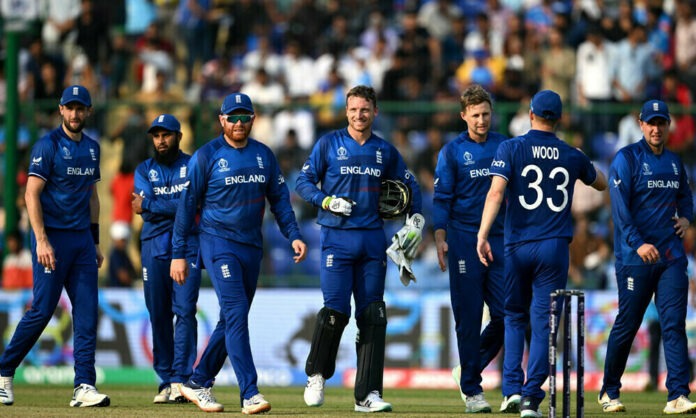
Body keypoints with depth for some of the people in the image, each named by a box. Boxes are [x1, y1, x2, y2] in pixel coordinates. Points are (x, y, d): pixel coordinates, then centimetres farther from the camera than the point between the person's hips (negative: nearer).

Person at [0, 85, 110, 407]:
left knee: (87, 312, -1)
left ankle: (84, 386, -3)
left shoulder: (92, 148, 14)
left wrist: (95, 242, 17)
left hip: (82, 239, 7)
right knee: (42, 310, -7)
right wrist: (42, 241, -21)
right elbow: (32, 194, -13)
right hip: (52, 236, -7)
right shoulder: (48, 145, -8)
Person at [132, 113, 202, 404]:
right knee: (158, 315, 2)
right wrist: (177, 206, -12)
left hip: (187, 247, -3)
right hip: (154, 248, 3)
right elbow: (146, 213, -2)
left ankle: (181, 379, -14)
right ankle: (165, 380, 6)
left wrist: (149, 204, -8)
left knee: (185, 311, -11)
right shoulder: (144, 170, 12)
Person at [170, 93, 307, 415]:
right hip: (218, 243, -5)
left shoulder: (264, 155, 9)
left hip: (252, 247, 5)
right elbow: (187, 204, -2)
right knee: (236, 313, -16)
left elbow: (279, 199, 14)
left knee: (233, 319, 9)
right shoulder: (206, 156, -4)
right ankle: (250, 394, -21)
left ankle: (198, 382, 22)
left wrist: (293, 235, -1)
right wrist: (178, 254, -4)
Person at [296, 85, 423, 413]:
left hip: (373, 238, 3)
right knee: (335, 309, -13)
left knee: (373, 316, -1)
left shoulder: (385, 151, 11)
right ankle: (316, 376, 10)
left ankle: (367, 394, -1)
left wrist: (416, 219, 7)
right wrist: (327, 202, -13)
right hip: (337, 238, -3)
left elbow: (409, 185, 21)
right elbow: (304, 182, 3)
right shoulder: (328, 144, 4)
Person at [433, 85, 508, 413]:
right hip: (464, 240, -3)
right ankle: (472, 389, 4)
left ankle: (468, 369, 16)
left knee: (505, 314, -4)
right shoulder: (452, 151, 1)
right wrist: (440, 238, -10)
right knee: (469, 317, -3)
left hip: (500, 239, 3)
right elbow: (442, 198, -1)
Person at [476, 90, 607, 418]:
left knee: (515, 317, 16)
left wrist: (482, 235, -19)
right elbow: (601, 184, 27)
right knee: (543, 322, 0)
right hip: (555, 248, 0)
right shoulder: (572, 156, 7)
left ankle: (512, 389, 5)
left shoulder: (511, 148, -2)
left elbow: (496, 191, -15)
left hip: (517, 246, 0)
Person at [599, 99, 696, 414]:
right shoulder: (626, 158, -4)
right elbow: (620, 207, -13)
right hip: (635, 257, -5)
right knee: (626, 326, 2)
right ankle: (609, 392, 18)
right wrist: (637, 243, -23)